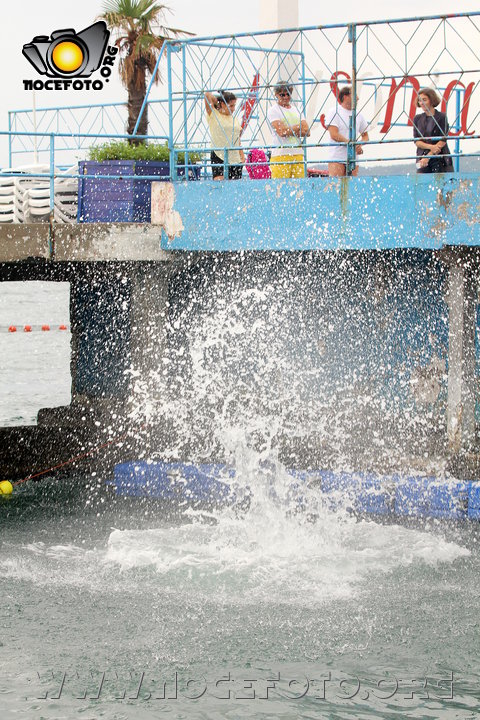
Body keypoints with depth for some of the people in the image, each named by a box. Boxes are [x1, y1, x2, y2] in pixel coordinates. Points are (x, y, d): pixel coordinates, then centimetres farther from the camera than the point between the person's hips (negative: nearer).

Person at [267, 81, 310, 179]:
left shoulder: (296, 110, 19)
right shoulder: (273, 110, 2)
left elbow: (307, 132, 9)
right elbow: (281, 132, -11)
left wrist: (289, 131, -5)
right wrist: (298, 127, 2)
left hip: (298, 154, 5)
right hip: (281, 155, -5)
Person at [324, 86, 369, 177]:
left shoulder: (358, 115, 14)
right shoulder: (333, 112, -3)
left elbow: (365, 135, 20)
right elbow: (334, 135, -13)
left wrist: (360, 145, -3)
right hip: (337, 158, -6)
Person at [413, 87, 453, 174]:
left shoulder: (441, 117, -1)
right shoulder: (417, 119, 11)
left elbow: (443, 141, -6)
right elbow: (416, 141, 4)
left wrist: (428, 156, -12)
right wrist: (430, 147, -15)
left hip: (440, 158, -3)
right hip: (422, 159, 3)